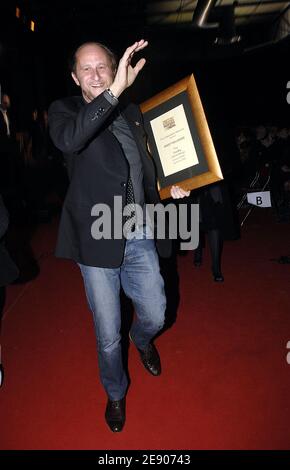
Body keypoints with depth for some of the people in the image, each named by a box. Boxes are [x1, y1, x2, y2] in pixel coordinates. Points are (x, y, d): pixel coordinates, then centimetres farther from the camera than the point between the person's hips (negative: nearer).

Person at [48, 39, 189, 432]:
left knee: (155, 316, 15)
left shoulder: (132, 112, 10)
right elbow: (68, 139, -30)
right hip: (98, 241, -4)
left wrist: (168, 186, 5)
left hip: (141, 238, 4)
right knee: (108, 335, 10)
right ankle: (115, 393, 41)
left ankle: (142, 341, 54)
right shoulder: (64, 110, -5)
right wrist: (115, 90, -37)